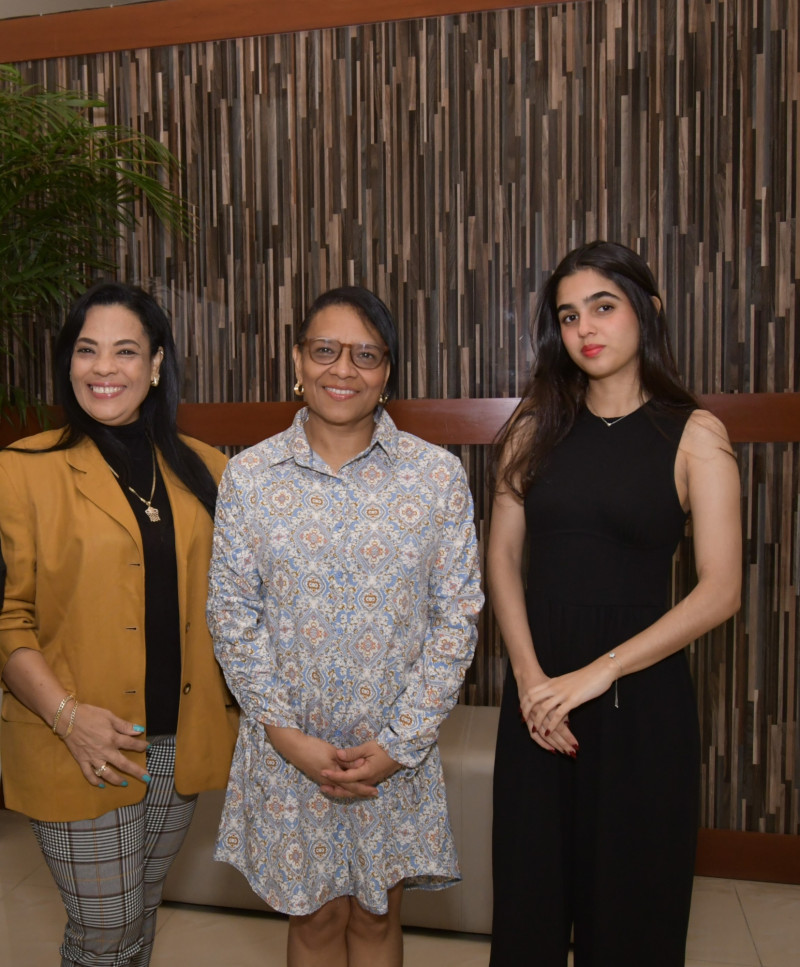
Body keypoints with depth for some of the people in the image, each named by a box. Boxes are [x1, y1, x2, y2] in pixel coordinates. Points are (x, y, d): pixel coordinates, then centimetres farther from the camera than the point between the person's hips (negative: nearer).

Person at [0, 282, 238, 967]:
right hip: (81, 751, -3)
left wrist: (243, 705, -1)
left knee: (142, 912, 21)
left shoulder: (202, 469, 4)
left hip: (181, 742, 4)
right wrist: (67, 714, -18)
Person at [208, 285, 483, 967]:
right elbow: (233, 619, -3)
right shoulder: (248, 476, -5)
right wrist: (287, 733, -9)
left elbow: (457, 617, -6)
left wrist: (400, 742, -10)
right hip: (288, 747, 0)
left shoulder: (438, 475, -7)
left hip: (398, 746, 0)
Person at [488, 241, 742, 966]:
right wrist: (529, 676, -11)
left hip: (641, 695, -2)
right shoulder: (536, 428, 3)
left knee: (632, 887, 14)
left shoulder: (694, 435, -5)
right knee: (531, 882, 15)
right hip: (538, 691, 3)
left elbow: (720, 589, -11)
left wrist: (599, 672, -16)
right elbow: (502, 558, 0)